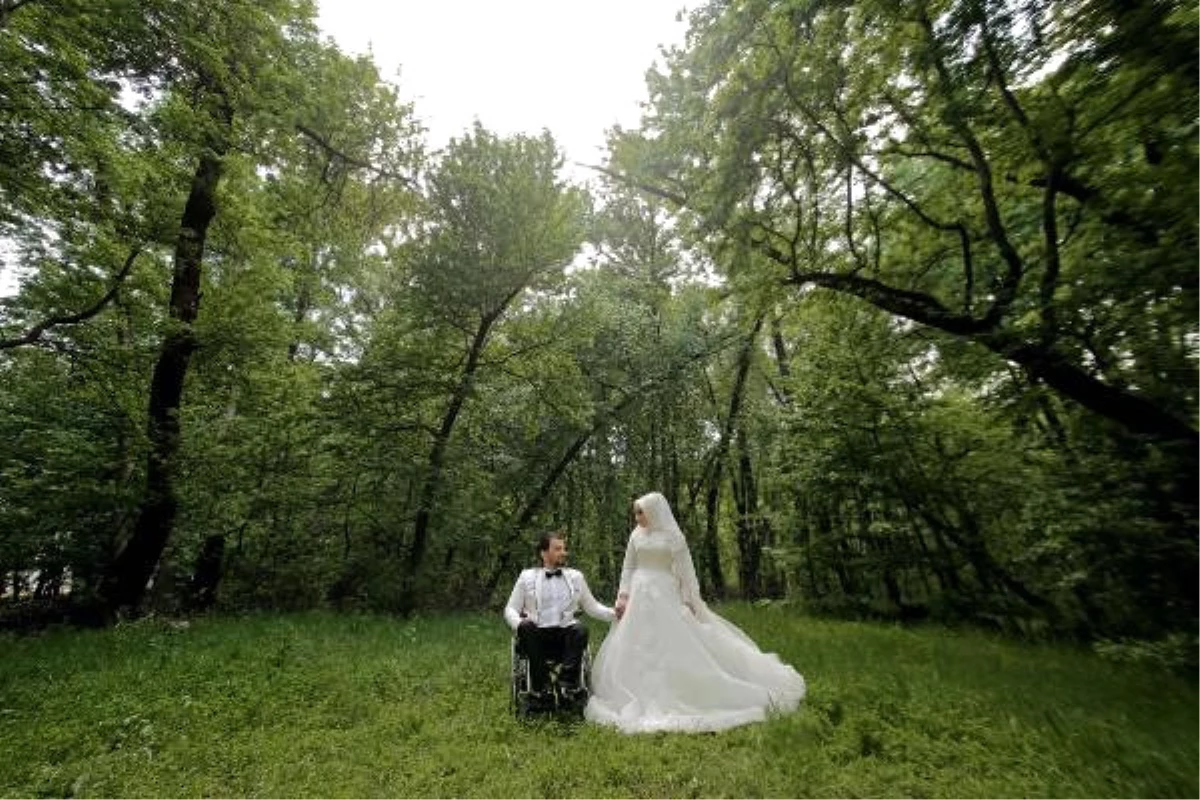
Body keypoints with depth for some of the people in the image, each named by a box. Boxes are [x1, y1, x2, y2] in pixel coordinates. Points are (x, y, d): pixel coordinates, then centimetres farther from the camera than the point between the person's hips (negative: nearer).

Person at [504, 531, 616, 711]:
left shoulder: (576, 576, 17)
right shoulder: (527, 576, 12)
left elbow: (592, 607, 16)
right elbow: (510, 609, 10)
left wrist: (615, 613, -1)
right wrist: (519, 623, -13)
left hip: (566, 635, 1)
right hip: (536, 635, 0)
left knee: (580, 630, -30)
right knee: (526, 628, -32)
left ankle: (568, 686, -27)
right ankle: (542, 690, -24)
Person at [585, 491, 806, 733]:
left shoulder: (672, 536, -7)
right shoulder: (636, 535, 5)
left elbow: (685, 570, -4)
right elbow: (628, 568, 9)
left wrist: (690, 601, -7)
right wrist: (622, 596, 2)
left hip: (665, 595, -4)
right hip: (639, 595, 4)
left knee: (674, 645, 0)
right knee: (636, 648, 8)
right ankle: (641, 697, 24)